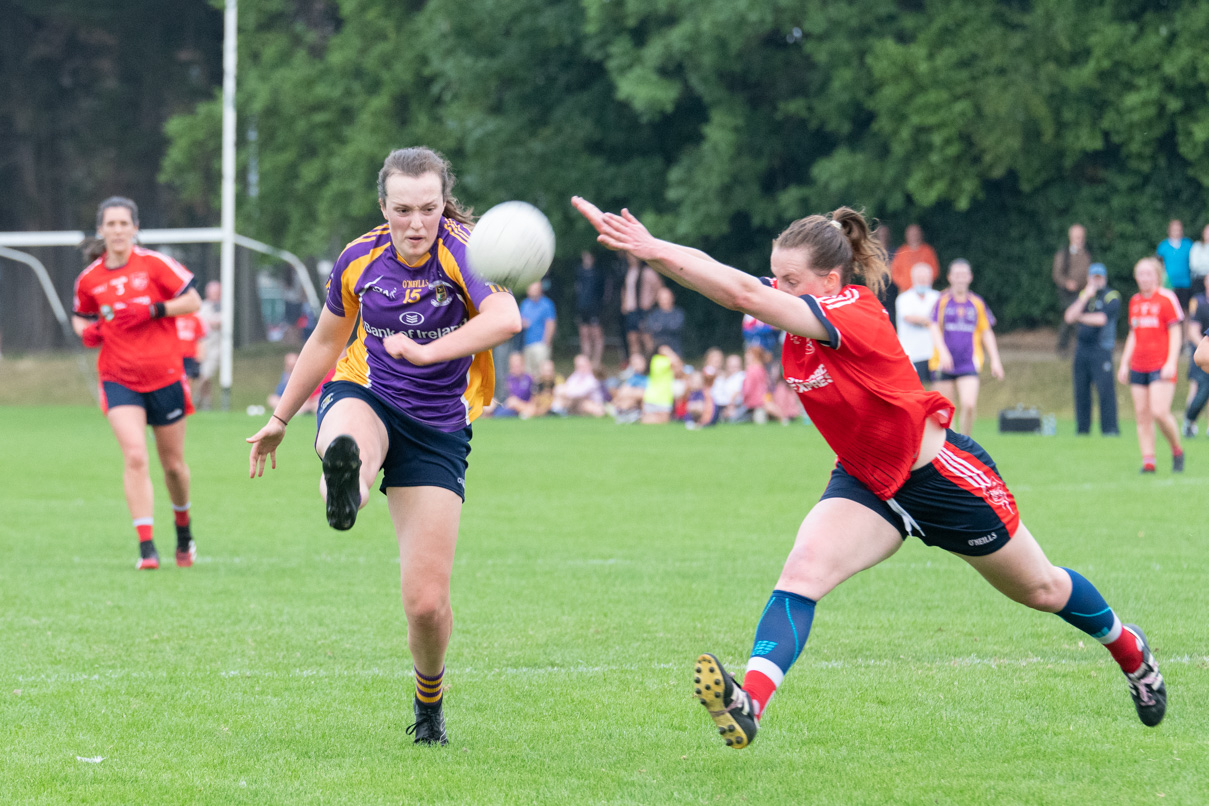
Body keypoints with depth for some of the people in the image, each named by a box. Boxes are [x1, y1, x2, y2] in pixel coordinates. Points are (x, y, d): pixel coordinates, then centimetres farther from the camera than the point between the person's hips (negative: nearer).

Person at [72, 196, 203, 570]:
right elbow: (80, 315, 21)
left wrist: (153, 310, -17)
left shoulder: (154, 264, -5)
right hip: (119, 380, 1)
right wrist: (86, 331, -2)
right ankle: (146, 546, -18)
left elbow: (192, 301, -4)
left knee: (173, 464, 11)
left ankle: (183, 530, 38)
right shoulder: (89, 279, 3)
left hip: (164, 375, 0)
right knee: (135, 457, -19)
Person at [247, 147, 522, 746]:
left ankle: (429, 699, 22)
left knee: (426, 602, -5)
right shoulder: (360, 260, -2)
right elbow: (326, 341, 16)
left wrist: (427, 351, -45)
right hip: (365, 399, 3)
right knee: (349, 447, -41)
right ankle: (344, 488, -75)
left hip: (438, 430, -2)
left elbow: (506, 319, -35)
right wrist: (280, 419, 25)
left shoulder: (464, 253, -15)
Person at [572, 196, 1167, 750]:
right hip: (867, 483, 6)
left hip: (942, 474, -6)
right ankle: (749, 706, -36)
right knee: (802, 571, -22)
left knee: (1039, 590, 15)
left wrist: (658, 251, -51)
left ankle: (1128, 649, 44)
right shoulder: (799, 305, -10)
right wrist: (648, 247, -38)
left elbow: (746, 296, -44)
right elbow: (739, 288, -22)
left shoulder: (854, 313, -32)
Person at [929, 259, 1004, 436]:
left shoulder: (977, 303, 9)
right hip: (944, 362, -1)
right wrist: (943, 352, -22)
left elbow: (986, 333, 15)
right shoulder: (942, 301, 2)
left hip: (969, 364, 1)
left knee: (969, 405, -16)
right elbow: (935, 329, -5)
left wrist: (995, 360, 9)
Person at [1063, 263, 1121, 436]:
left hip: (1101, 349, -5)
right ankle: (1082, 428, 12)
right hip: (1081, 349, 5)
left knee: (1105, 388, -13)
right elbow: (1069, 317, 2)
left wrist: (1080, 317, 2)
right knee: (1081, 390, 5)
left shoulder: (1111, 297, -2)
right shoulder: (1082, 295, 15)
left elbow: (1101, 319, -14)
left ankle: (1110, 428, -12)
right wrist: (1085, 297, -8)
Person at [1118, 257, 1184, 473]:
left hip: (1161, 365, -6)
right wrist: (1124, 364, 16)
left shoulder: (1166, 299, -5)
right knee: (1143, 416, 1)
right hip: (1138, 366, 6)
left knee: (1160, 412, -16)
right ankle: (1148, 461, 2)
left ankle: (1177, 451, 5)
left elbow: (1175, 333, -6)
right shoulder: (1135, 301, 13)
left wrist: (1171, 362, -14)